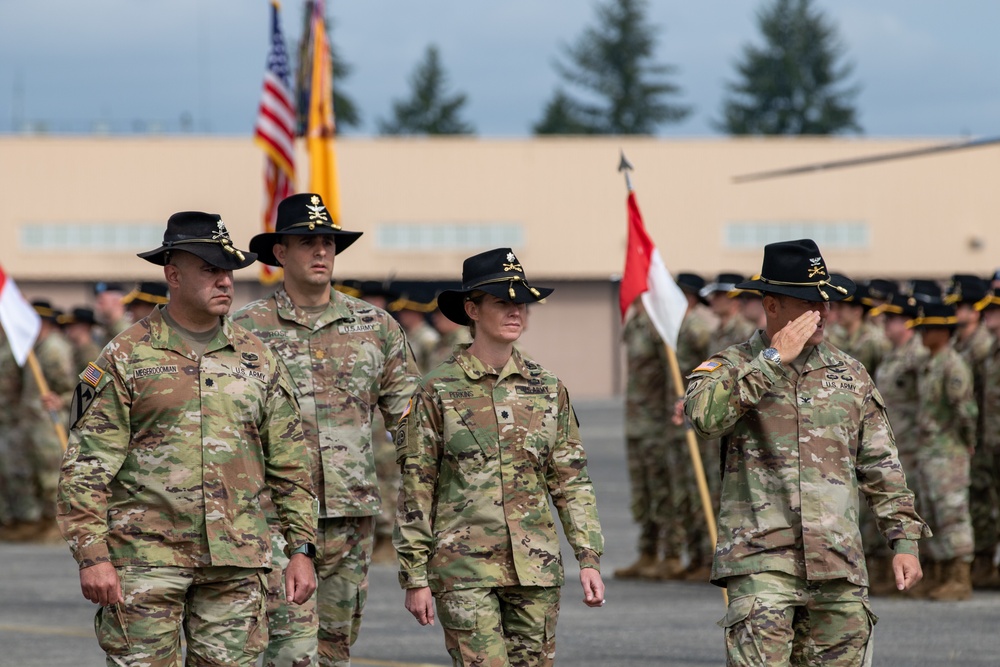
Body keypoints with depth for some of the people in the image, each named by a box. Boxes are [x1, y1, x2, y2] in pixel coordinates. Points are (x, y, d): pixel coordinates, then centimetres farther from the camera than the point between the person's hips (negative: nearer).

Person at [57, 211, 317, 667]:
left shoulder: (256, 359, 11)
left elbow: (289, 464, 14)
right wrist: (92, 556, -13)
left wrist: (301, 548, 7)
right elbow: (86, 467, -5)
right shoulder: (126, 357, -1)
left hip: (235, 562, 4)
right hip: (146, 560, -3)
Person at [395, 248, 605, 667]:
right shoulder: (439, 391, -2)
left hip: (535, 568, 4)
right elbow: (416, 490, -1)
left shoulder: (548, 389, 9)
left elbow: (572, 482, 11)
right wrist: (414, 577, -4)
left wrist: (589, 558, 2)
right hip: (464, 570, -4)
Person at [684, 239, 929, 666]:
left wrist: (904, 540, 11)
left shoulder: (850, 374, 16)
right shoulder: (731, 367, 4)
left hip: (839, 566, 4)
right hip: (761, 561, -4)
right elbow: (705, 415, -20)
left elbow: (881, 466, 19)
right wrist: (775, 359, -15)